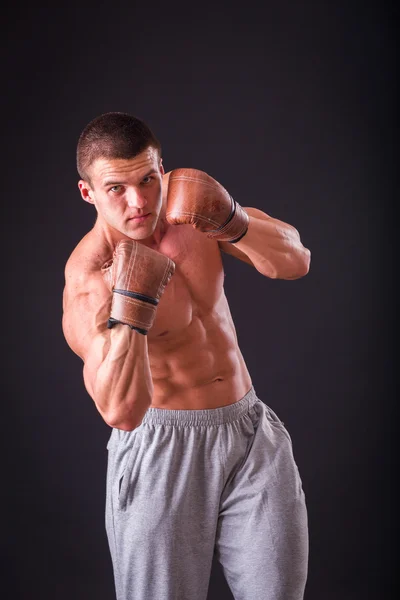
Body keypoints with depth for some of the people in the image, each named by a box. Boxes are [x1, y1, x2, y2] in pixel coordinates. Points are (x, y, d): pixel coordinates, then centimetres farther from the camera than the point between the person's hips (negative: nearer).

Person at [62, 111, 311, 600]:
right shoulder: (88, 277, -20)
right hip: (161, 452, -4)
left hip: (252, 434, 5)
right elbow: (121, 412, -32)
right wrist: (130, 298, -41)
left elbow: (296, 262, -9)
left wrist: (232, 221, -26)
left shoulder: (185, 198, -4)